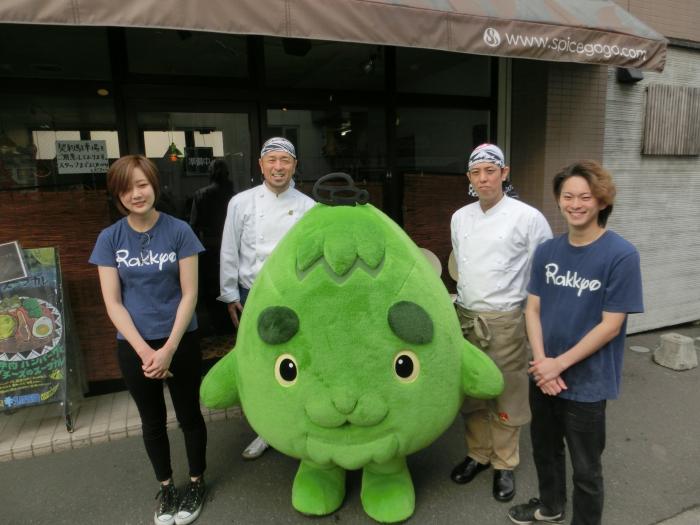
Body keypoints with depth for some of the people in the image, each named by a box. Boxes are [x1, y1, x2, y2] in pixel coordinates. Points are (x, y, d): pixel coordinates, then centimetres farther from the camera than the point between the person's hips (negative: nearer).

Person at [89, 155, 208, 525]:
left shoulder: (179, 231, -10)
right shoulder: (109, 239, -4)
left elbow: (189, 294, -10)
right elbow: (112, 302, -6)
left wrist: (169, 349, -16)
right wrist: (144, 351, -13)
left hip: (181, 341, -2)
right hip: (134, 346, 2)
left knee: (189, 416, 13)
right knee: (152, 422, 18)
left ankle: (197, 482, 36)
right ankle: (165, 487, 40)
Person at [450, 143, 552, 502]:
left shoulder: (528, 218, -10)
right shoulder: (459, 218, 7)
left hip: (504, 321, -5)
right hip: (465, 317, 5)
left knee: (505, 395, 7)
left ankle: (504, 465, 27)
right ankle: (477, 454, 35)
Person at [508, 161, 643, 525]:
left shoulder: (621, 255, -16)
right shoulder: (547, 251, -1)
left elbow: (610, 326, -16)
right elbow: (533, 308, 1)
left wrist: (560, 364, -15)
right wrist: (541, 362, -11)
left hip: (587, 383, -5)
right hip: (543, 376, 5)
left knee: (585, 467, 14)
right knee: (544, 449, 24)